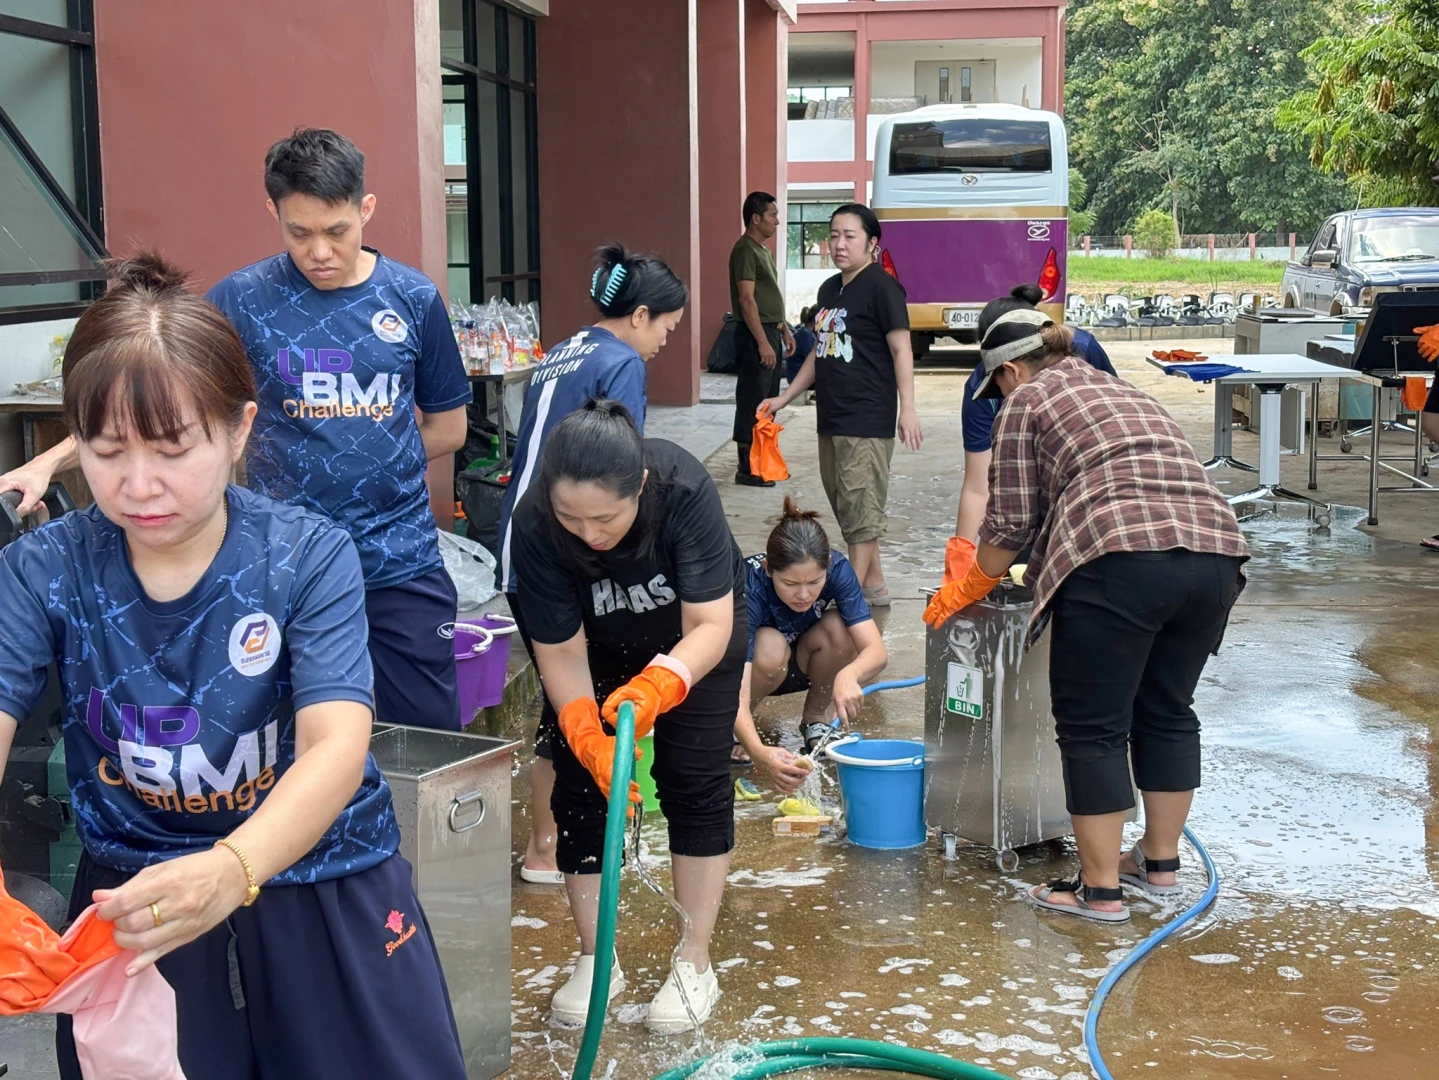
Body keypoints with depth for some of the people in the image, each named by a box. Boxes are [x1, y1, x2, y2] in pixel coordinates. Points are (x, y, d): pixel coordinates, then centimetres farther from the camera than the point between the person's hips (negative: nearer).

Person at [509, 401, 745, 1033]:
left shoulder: (684, 490, -40)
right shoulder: (533, 524, -34)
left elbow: (709, 625, -37)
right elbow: (561, 652, -27)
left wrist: (657, 685, -55)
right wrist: (587, 737, -42)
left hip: (691, 635, -1)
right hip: (597, 644, 2)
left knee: (694, 779, -6)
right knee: (581, 782, -5)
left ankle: (695, 964, 6)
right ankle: (595, 960, 10)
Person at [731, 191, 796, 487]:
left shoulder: (764, 249, 16)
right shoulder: (745, 250, -15)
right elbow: (747, 299, -20)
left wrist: (784, 330, 19)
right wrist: (762, 342, -22)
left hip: (770, 332, 10)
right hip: (754, 335, -10)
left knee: (767, 401, 14)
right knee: (751, 402, -7)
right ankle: (747, 469, -4)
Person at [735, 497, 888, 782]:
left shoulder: (837, 569, -27)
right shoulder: (749, 589, -37)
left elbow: (877, 651, -33)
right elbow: (736, 692, -44)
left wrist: (848, 675, -56)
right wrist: (759, 751, -63)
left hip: (798, 667, 3)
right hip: (753, 669, -3)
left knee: (838, 627, -28)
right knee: (770, 645, -36)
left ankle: (816, 719, -5)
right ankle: (731, 731, -9)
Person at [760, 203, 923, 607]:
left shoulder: (881, 286, -9)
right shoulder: (829, 289, 15)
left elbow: (900, 348, -13)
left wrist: (907, 408, -21)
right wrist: (784, 399, 20)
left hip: (868, 420, -9)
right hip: (831, 418, 9)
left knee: (861, 508, -5)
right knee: (846, 506, 13)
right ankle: (874, 585, 24)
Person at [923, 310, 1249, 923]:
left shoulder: (1027, 403, 10)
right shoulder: (1125, 394, 30)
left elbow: (1012, 524, 6)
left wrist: (967, 587, 21)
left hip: (1119, 562, -7)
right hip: (1215, 554, 7)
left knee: (1093, 729, 3)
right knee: (1167, 713, 21)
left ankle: (1100, 890, 7)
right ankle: (1161, 863, 30)